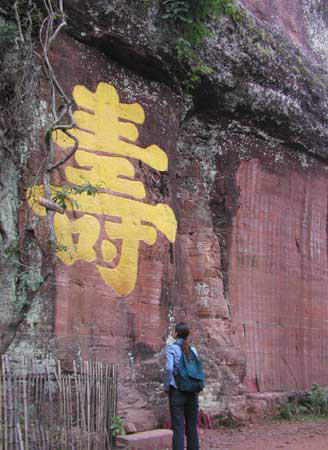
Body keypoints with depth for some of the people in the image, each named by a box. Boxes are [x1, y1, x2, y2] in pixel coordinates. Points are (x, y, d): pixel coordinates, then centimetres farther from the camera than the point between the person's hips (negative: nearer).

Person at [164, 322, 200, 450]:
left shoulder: (171, 348, -4)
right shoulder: (193, 350, 10)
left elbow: (169, 368, -15)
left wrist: (166, 387, -5)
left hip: (177, 391, -4)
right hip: (192, 392, 4)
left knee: (178, 427, -2)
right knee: (192, 426, 11)